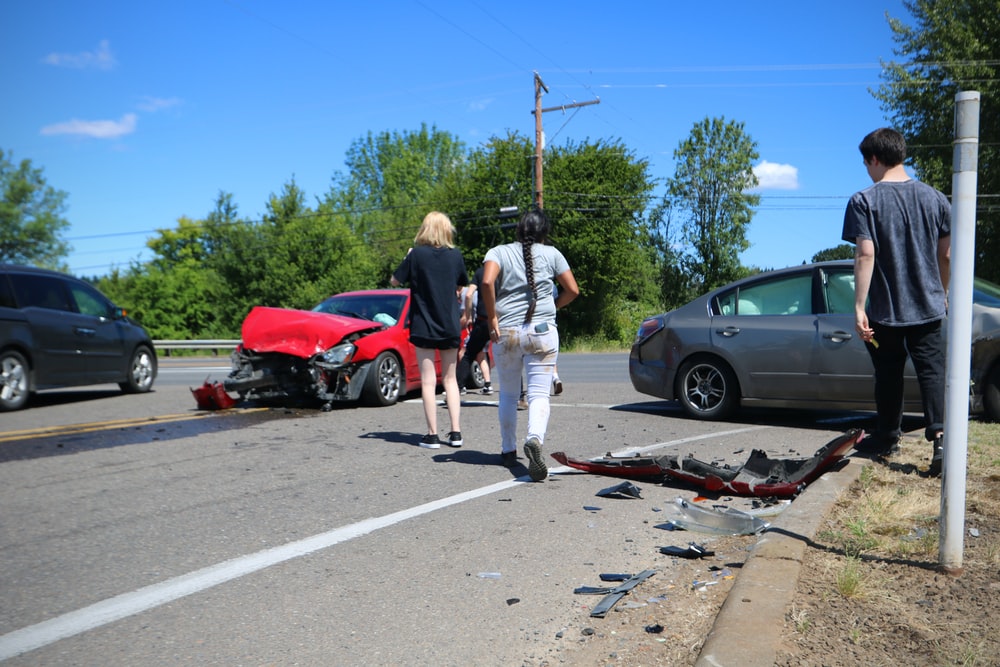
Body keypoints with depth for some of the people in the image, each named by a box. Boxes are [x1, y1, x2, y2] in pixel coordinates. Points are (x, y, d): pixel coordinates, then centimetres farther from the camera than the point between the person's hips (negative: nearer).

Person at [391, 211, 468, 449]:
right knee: (450, 379, 13)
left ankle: (432, 435, 1)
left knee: (428, 381, 2)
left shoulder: (417, 254, -9)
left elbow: (395, 280, 0)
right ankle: (456, 432, 10)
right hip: (451, 327, 3)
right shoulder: (455, 255, 0)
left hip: (424, 327, -3)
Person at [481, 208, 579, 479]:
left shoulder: (499, 252, 3)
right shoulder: (551, 254, 6)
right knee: (539, 393, -3)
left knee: (508, 395, 15)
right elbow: (572, 290, 5)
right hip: (543, 332, -1)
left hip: (506, 332, 1)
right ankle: (535, 438, -29)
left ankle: (508, 451, 24)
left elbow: (487, 282, -16)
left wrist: (492, 318, -8)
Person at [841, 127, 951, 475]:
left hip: (884, 308, -3)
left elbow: (865, 255, -18)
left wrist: (859, 307, -17)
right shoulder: (934, 198, 3)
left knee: (889, 375, 10)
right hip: (927, 306, 3)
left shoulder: (864, 201, -10)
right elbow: (946, 255, 7)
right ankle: (940, 436, -10)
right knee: (932, 371, 5)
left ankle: (888, 438, 24)